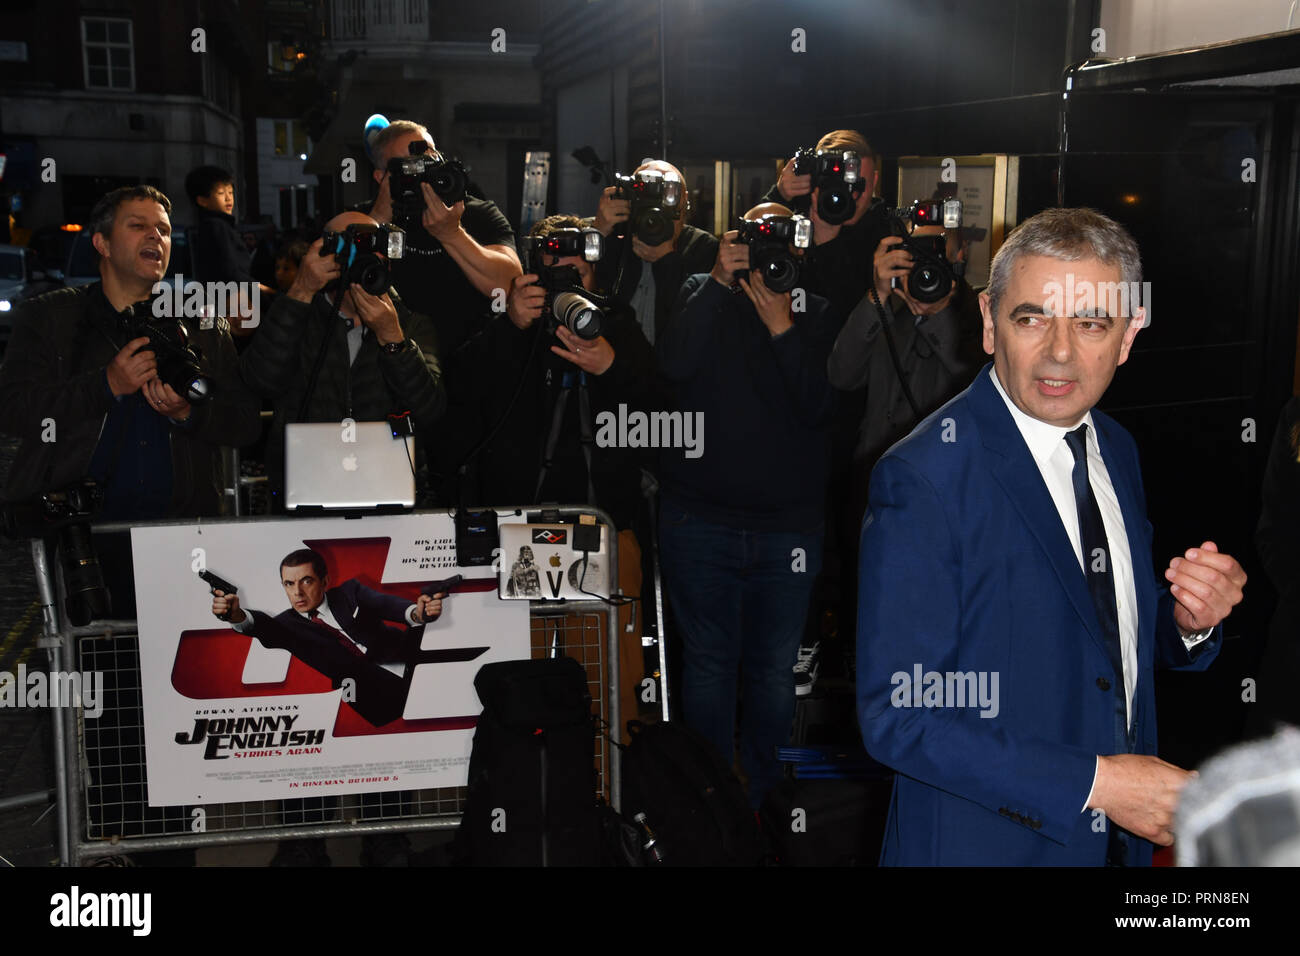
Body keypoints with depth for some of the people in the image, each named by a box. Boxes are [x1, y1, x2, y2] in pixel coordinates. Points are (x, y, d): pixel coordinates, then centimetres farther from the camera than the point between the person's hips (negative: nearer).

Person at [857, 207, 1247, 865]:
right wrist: (1093, 782, -22)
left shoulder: (1116, 450, 1)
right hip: (979, 842, -6)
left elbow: (1122, 641, 11)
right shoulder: (922, 479, -22)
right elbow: (895, 718, -23)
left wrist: (1188, 620, -10)